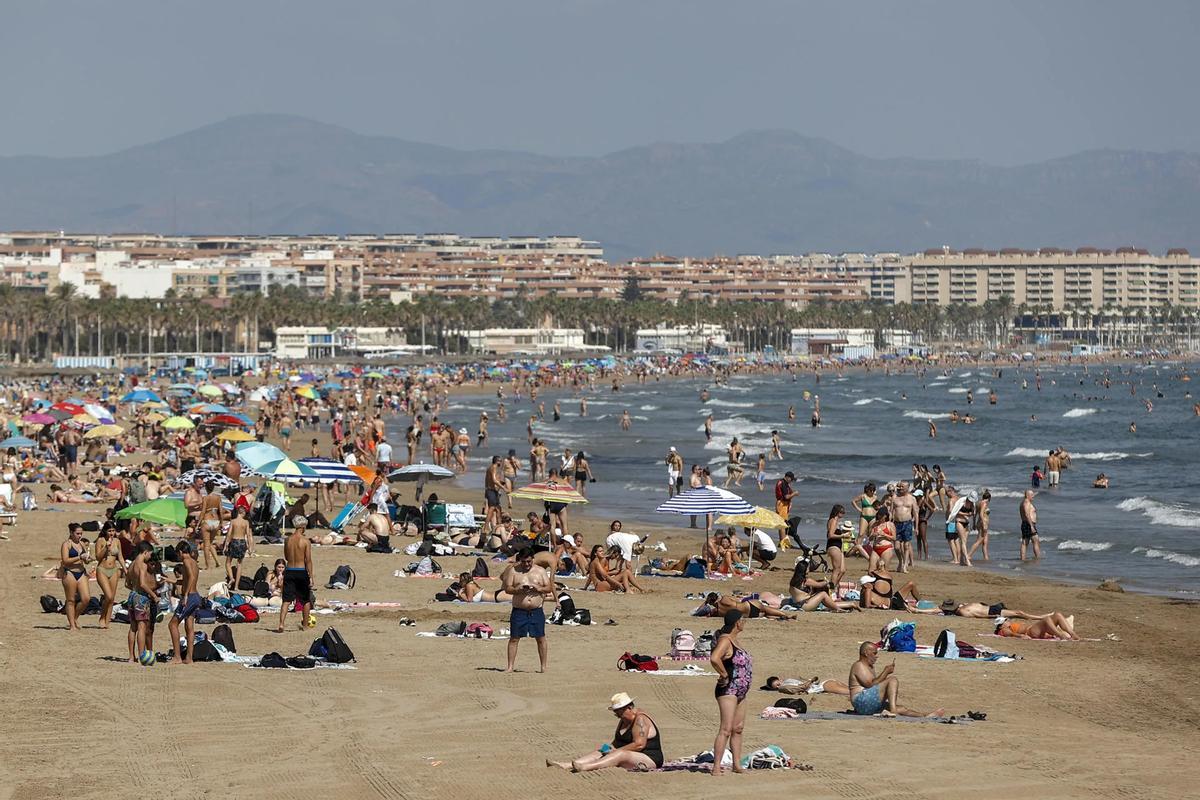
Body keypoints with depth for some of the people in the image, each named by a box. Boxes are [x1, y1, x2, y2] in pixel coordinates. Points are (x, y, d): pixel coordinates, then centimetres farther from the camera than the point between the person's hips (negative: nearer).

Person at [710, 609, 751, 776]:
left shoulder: (733, 639, 14)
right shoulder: (725, 641, -16)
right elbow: (714, 659, -34)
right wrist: (724, 675, -21)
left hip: (740, 692, 10)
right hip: (728, 690, -10)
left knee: (738, 729, 13)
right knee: (726, 730, -13)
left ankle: (737, 764, 20)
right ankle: (716, 767, -15)